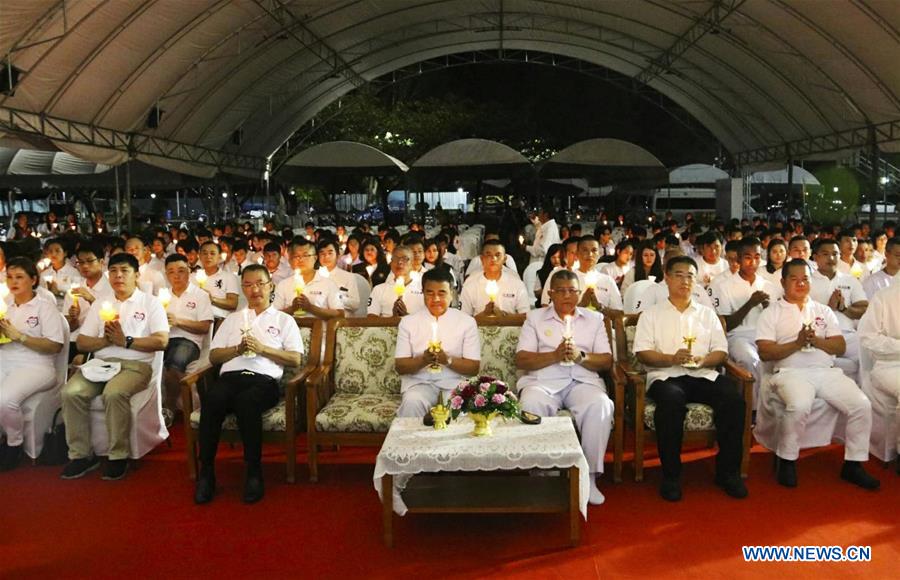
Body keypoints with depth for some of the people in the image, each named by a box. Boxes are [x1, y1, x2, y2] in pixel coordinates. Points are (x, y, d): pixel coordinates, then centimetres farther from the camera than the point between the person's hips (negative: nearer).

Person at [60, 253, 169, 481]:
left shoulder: (150, 303, 8)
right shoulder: (99, 304, 20)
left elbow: (161, 341, -5)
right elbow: (82, 343, 14)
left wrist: (125, 341, -10)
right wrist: (105, 340, -6)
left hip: (135, 364, -4)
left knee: (114, 393, -35)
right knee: (71, 392, -24)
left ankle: (118, 456, -20)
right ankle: (80, 455, -14)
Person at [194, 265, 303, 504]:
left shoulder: (284, 320, 20)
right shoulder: (232, 319, 29)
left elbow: (296, 359, 8)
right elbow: (213, 356, 20)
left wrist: (262, 348, -4)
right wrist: (238, 349, 1)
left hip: (264, 379, -2)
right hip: (230, 376, 2)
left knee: (246, 402, -39)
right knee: (212, 399, -34)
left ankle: (254, 471, -25)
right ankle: (206, 471, -24)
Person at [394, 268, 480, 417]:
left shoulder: (467, 322, 5)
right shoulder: (408, 322, 7)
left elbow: (474, 368, 1)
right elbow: (399, 366, 4)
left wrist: (448, 360, -16)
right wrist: (423, 360, -15)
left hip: (455, 382, 0)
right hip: (419, 382, 1)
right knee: (412, 402, -31)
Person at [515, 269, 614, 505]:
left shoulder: (594, 319, 20)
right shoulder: (535, 318, 16)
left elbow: (606, 361, 10)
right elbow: (521, 360, 4)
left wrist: (580, 356, -9)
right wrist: (554, 355, -11)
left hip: (583, 381, 1)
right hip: (542, 380, -1)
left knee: (600, 405, -33)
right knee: (532, 405, -35)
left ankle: (590, 476, -21)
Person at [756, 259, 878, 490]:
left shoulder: (824, 311, 22)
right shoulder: (771, 313, 10)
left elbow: (840, 348, 11)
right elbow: (765, 352, -2)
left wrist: (816, 340, -7)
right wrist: (797, 343, -13)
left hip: (827, 371, 4)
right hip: (791, 372, -4)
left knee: (862, 405, -17)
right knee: (800, 405, -34)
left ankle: (853, 464, -1)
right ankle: (786, 460, -12)